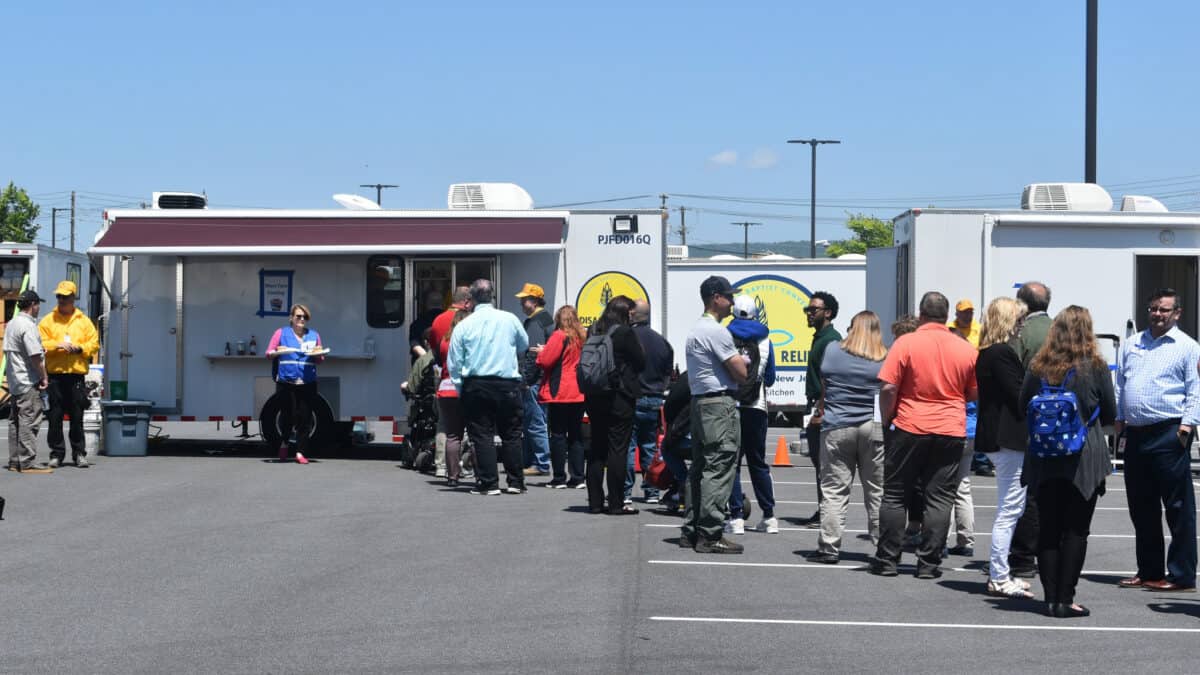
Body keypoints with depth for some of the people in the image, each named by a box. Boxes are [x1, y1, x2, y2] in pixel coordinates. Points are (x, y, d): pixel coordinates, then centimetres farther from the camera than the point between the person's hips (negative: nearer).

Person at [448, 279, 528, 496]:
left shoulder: (463, 326, -1)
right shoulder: (510, 320, 0)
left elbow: (454, 363, 1)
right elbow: (524, 346, 17)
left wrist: (461, 389, 11)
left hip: (475, 386, -1)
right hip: (508, 385, 1)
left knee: (482, 436, 3)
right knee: (511, 435, 9)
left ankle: (488, 483, 0)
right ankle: (515, 482, 10)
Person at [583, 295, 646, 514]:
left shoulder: (593, 331, 7)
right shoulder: (625, 333, -12)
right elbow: (641, 362, -6)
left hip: (595, 397, 6)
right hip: (620, 397, -6)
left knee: (596, 449, 11)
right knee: (617, 449, -2)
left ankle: (595, 501, 13)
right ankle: (616, 503, -2)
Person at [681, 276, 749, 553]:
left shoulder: (695, 330, 18)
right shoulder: (716, 332, -13)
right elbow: (741, 373, -13)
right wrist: (743, 359, 8)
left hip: (699, 402, 10)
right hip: (720, 403, -10)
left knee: (700, 468, 13)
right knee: (718, 470, -9)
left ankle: (691, 531, 16)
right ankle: (710, 535, -9)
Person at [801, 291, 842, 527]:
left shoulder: (831, 339, -13)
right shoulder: (819, 337, 19)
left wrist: (821, 411, -22)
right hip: (816, 408, 10)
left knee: (824, 462, -9)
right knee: (818, 461, 13)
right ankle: (822, 510, 18)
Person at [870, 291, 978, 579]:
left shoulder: (906, 343, -8)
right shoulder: (966, 349, 3)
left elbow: (888, 388, -11)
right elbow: (974, 394, 9)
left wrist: (886, 421, 1)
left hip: (910, 428, -2)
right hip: (951, 431, 2)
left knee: (894, 495, 7)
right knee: (939, 498, 5)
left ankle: (887, 560, 8)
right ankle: (928, 563, 3)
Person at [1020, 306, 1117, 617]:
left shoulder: (1038, 367, -1)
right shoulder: (1096, 367, -7)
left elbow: (1024, 407, 9)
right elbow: (1110, 415, 3)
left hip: (1044, 459, 2)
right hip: (1084, 458, -2)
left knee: (1049, 528, 9)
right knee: (1076, 530, 2)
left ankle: (1051, 598, 10)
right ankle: (1065, 599, 1)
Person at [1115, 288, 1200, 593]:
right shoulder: (1131, 345, 17)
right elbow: (1120, 384, 20)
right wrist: (1118, 418, 11)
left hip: (1169, 434, -6)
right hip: (1135, 434, 6)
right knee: (1141, 508, 11)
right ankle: (1148, 572, 20)